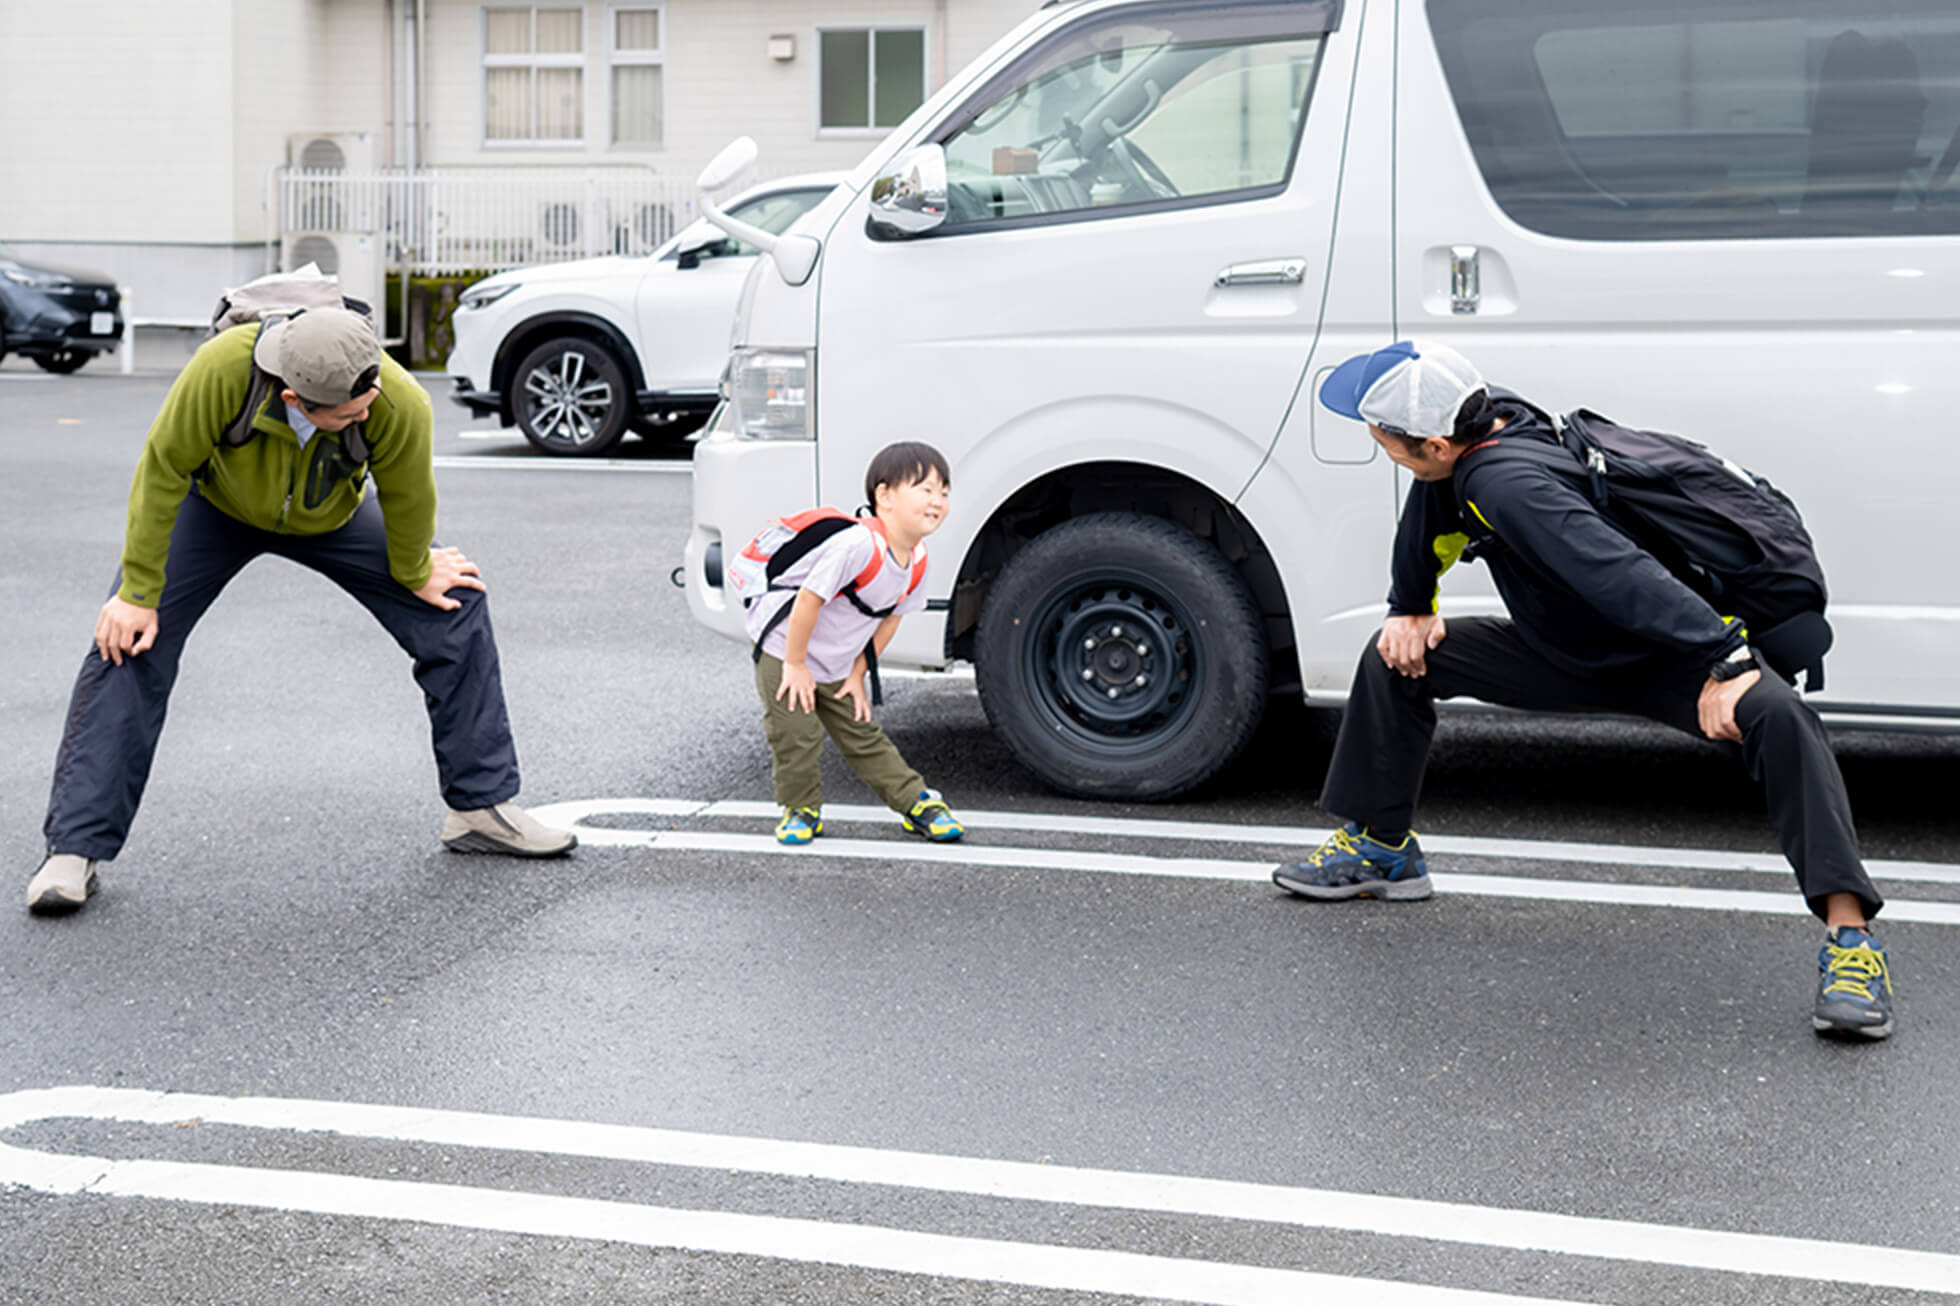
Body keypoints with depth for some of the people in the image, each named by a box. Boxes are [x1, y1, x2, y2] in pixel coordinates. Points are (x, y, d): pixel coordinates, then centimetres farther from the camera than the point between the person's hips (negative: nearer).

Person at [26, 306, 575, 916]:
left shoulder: (401, 407, -39)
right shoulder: (223, 367, -43)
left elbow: (406, 499, -18)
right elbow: (164, 468, -28)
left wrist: (414, 574, 0)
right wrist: (139, 592, -22)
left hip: (331, 516, 2)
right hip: (215, 503, -2)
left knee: (455, 610, -4)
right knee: (130, 645, -15)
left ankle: (482, 807, 10)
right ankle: (75, 849, -7)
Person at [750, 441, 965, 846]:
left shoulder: (917, 560, -7)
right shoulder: (858, 545, -33)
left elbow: (890, 617, 5)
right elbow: (809, 600, -30)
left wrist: (857, 674, 6)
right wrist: (796, 664, -21)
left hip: (835, 667, 7)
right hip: (783, 650, -7)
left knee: (863, 736, 12)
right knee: (797, 736, -6)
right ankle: (801, 809, 14)